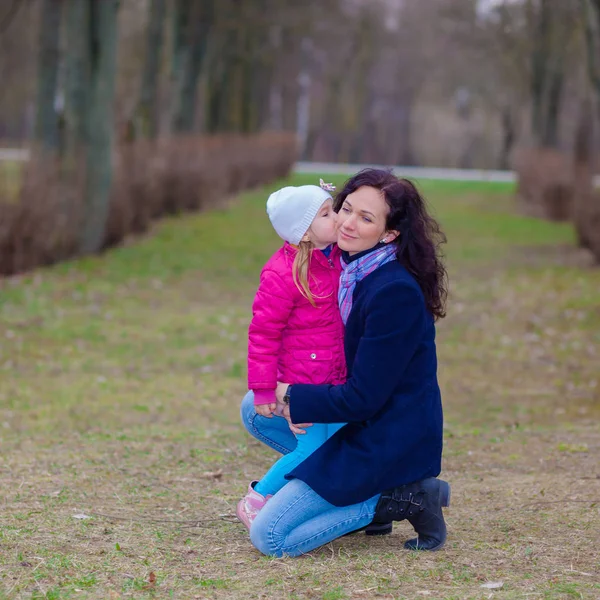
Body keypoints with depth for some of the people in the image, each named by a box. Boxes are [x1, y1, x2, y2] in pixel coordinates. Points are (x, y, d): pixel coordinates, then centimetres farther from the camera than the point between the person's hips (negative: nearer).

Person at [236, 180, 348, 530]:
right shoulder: (283, 274, -20)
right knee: (311, 450, -5)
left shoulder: (337, 258, 4)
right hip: (301, 380, -7)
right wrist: (263, 389, -14)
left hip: (336, 379, 7)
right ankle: (254, 503, 14)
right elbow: (263, 333, -15)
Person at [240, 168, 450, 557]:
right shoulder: (351, 269, 2)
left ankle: (395, 499, -4)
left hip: (389, 443, -9)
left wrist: (293, 397, -9)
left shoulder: (395, 293, -25)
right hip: (357, 422, 9)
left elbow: (362, 399, -22)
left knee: (270, 538, -11)